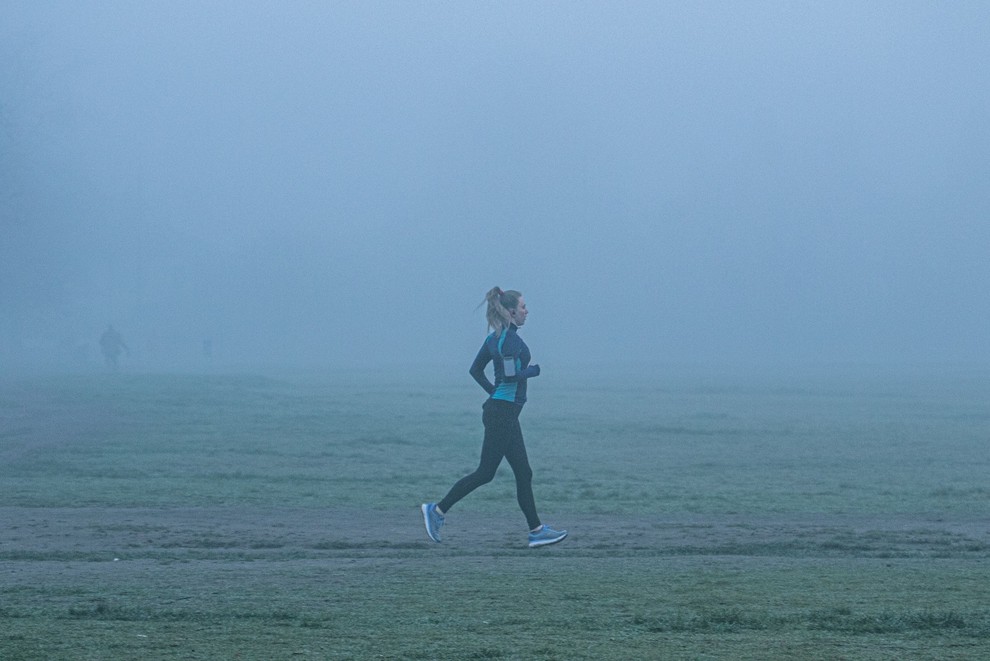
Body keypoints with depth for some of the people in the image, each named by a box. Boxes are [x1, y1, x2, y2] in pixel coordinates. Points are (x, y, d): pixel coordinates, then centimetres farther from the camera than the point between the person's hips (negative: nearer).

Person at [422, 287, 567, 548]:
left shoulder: (495, 337, 12)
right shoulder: (510, 338, -16)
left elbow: (476, 370, 18)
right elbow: (510, 374, -26)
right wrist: (536, 369, -11)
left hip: (501, 410, 10)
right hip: (503, 412, -10)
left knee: (523, 473, 8)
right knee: (486, 472, -4)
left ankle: (536, 530, 9)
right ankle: (438, 510, 1)